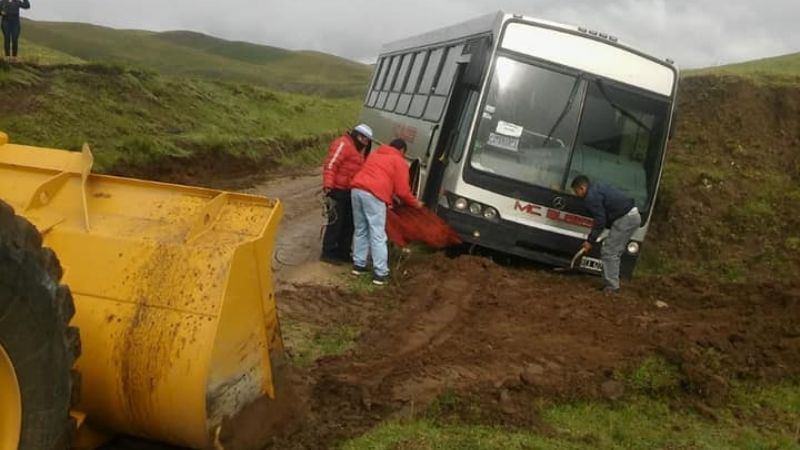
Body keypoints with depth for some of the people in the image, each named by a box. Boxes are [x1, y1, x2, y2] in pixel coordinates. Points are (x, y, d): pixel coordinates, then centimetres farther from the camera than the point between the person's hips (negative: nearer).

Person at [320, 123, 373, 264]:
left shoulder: (357, 150, 22)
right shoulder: (343, 144, -11)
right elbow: (331, 165, -20)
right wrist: (328, 185, -27)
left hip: (349, 192, 10)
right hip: (337, 190, -10)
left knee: (349, 223, 12)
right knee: (336, 222, -6)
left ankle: (342, 253, 21)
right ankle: (328, 253, 2)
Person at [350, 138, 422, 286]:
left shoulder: (375, 154, 30)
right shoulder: (399, 162, 9)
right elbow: (402, 191, 4)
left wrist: (389, 199, 46)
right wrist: (415, 203, 22)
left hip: (357, 189, 7)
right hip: (374, 195, -7)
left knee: (361, 230, 19)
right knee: (378, 236, -3)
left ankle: (358, 264, 25)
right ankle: (380, 273, -2)